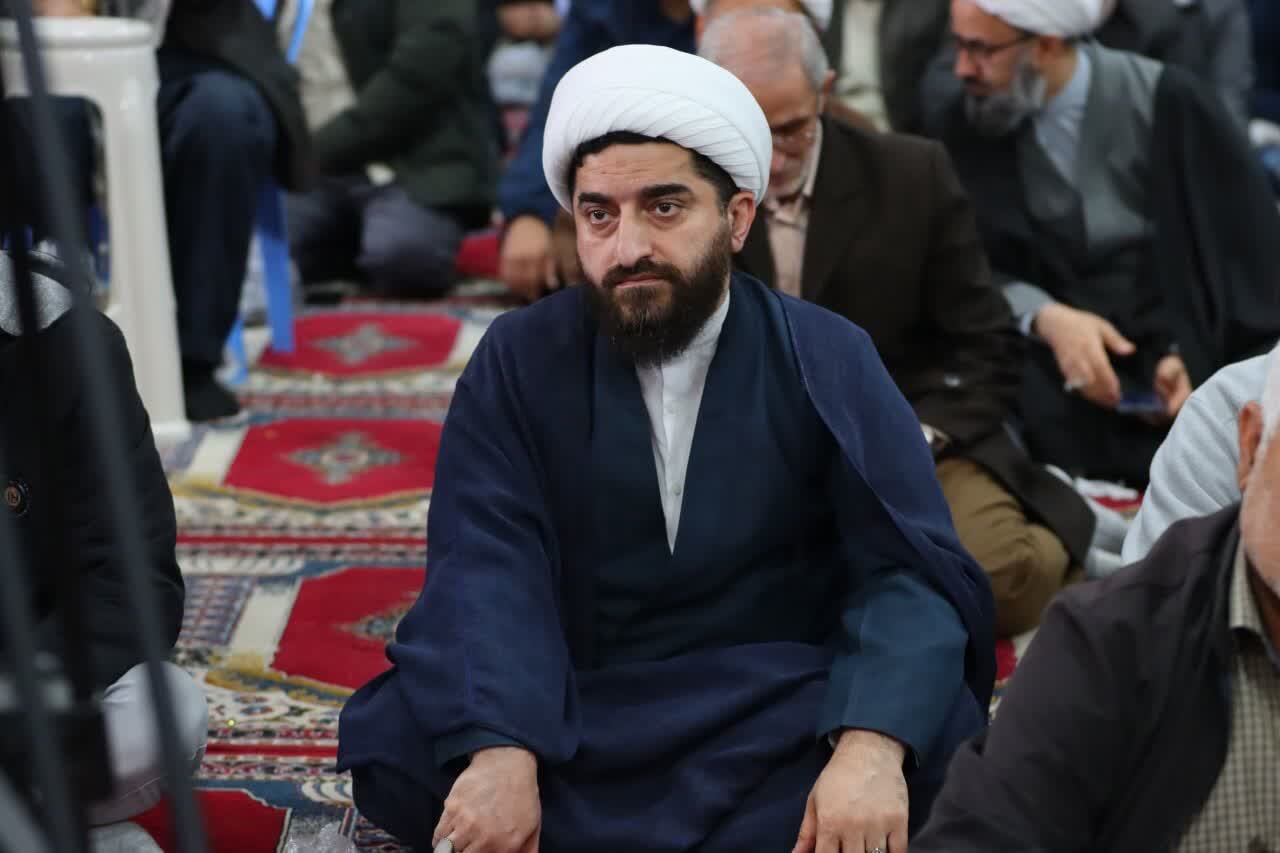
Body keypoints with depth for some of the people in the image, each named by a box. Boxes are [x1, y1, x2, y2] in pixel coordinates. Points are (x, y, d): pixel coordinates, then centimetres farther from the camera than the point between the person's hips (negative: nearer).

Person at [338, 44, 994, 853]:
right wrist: (498, 752, -33)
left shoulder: (829, 359, 0)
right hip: (570, 723, 0)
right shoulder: (519, 358, 1)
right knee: (400, 742, -28)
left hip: (771, 720, 1)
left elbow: (909, 569, -10)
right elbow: (487, 566, -13)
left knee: (928, 739, -31)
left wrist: (871, 746, -31)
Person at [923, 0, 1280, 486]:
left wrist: (1193, 352, -16)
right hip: (1049, 365, 2)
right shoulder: (969, 123, 0)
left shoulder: (1167, 103, -8)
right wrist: (1045, 318, -20)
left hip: (1182, 354, -2)